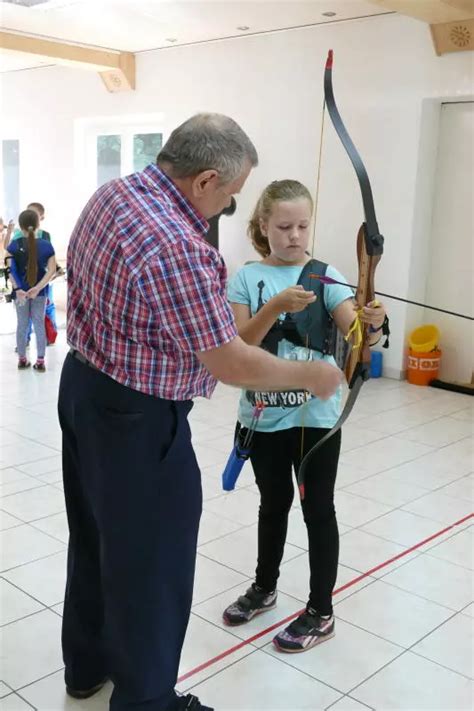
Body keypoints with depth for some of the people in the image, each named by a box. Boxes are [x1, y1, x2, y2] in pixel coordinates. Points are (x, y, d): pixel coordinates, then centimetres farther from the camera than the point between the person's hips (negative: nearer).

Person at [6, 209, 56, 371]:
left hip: (20, 291, 0)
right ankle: (40, 361, 10)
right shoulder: (46, 246, -6)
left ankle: (22, 359, 21)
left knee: (22, 324, 13)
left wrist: (18, 289, -16)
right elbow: (52, 270, -12)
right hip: (40, 292, 0)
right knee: (39, 324, 8)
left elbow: (11, 270, -13)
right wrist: (38, 288, -17)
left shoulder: (14, 245, -7)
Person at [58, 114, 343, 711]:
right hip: (136, 420, -10)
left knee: (97, 534, 24)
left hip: (82, 385, 10)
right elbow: (231, 364, -24)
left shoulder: (111, 193, 0)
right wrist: (311, 376, -10)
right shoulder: (178, 248, -30)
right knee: (150, 563, 8)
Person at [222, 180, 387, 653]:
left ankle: (321, 611, 23)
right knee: (273, 504, 18)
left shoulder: (325, 275, -5)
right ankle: (264, 588, 39)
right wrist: (275, 306, -28)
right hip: (263, 414, 2)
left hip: (316, 415, -1)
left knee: (318, 509, 8)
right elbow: (239, 345, -13)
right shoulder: (248, 277, -2)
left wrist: (372, 326, -40)